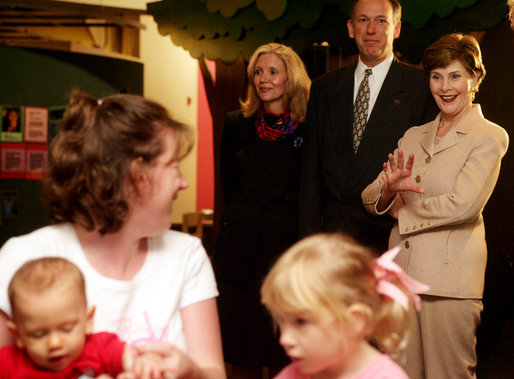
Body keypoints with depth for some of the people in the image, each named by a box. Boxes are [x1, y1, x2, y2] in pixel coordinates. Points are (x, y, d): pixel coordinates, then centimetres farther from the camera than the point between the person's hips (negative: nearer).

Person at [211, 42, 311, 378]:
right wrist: (246, 217, 12)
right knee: (241, 351, 5)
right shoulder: (236, 124, 8)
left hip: (289, 245, -2)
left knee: (287, 351, 0)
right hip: (240, 246, 3)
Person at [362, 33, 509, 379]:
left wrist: (403, 210, -2)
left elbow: (463, 205, -15)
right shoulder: (414, 136, 16)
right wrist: (389, 187, -12)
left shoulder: (489, 137, -1)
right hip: (402, 271, 5)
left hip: (450, 274, -5)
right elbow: (371, 199, 12)